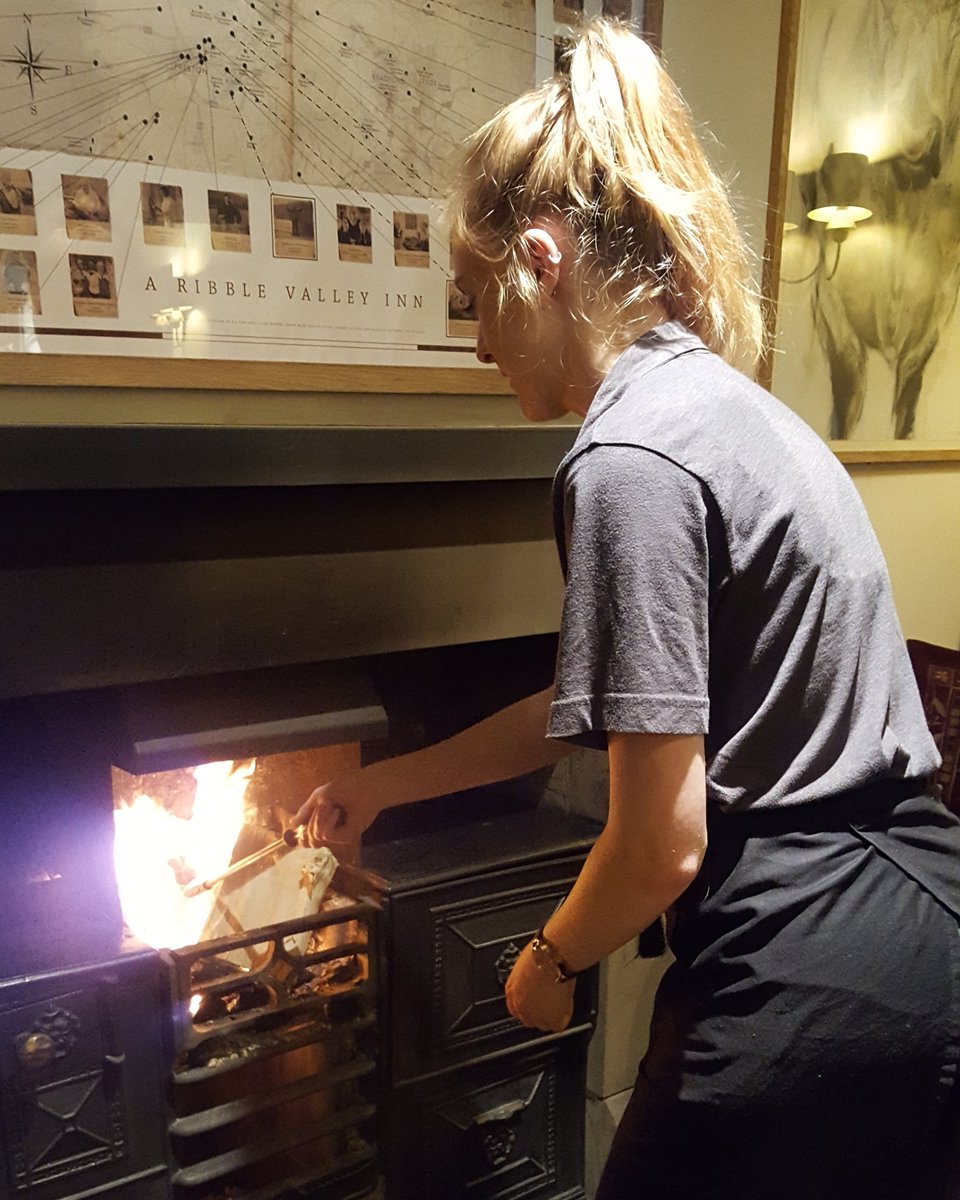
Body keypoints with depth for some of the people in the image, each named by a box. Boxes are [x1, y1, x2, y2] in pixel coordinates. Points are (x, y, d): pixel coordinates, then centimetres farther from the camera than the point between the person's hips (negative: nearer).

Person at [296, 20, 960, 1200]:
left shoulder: (630, 455, -20)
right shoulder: (722, 404, 9)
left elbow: (664, 843, -20)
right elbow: (585, 707, 15)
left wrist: (549, 958, 2)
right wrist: (385, 783, 22)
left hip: (806, 989, -9)